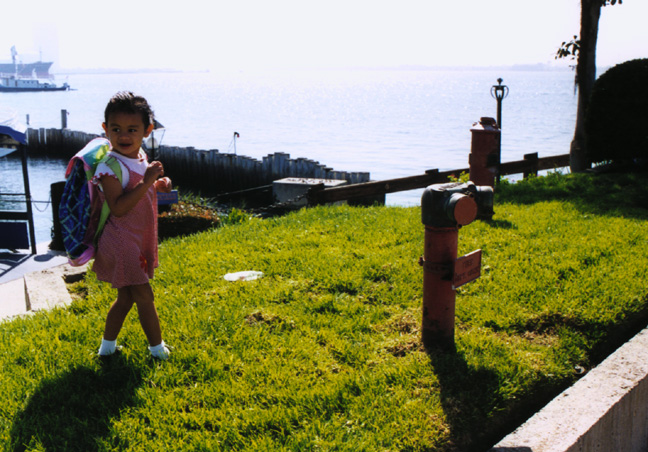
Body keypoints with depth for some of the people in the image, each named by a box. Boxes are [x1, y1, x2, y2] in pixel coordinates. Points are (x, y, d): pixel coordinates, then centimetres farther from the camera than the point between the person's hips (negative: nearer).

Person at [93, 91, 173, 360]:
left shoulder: (140, 157, 7)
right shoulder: (110, 166, -20)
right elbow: (118, 208, -28)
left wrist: (159, 185, 3)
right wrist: (146, 182, -30)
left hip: (139, 242, 9)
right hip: (122, 243, -9)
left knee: (126, 297, 18)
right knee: (144, 297, 0)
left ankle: (107, 346, 32)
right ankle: (157, 348, 17)